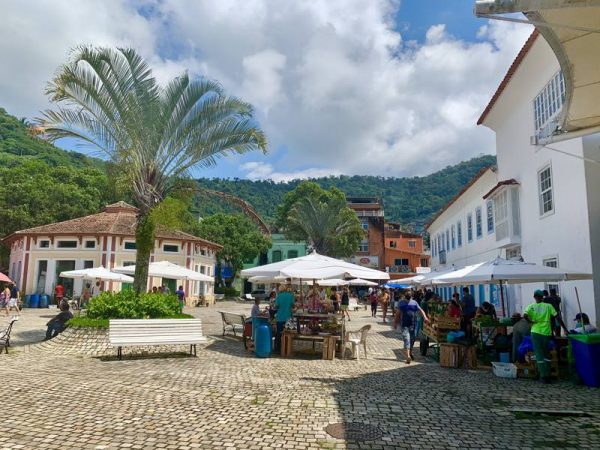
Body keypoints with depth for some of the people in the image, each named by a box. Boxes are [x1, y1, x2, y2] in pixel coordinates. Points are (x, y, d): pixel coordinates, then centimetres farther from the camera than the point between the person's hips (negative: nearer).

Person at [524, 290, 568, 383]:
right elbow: (558, 317, -1)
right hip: (547, 333, 2)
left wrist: (531, 322, -1)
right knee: (546, 355, 17)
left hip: (536, 333, -1)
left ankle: (544, 376, -1)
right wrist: (565, 329, 3)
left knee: (539, 355, 4)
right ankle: (547, 375, 18)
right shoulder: (548, 306, 2)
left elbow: (525, 316, -17)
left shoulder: (531, 306, 0)